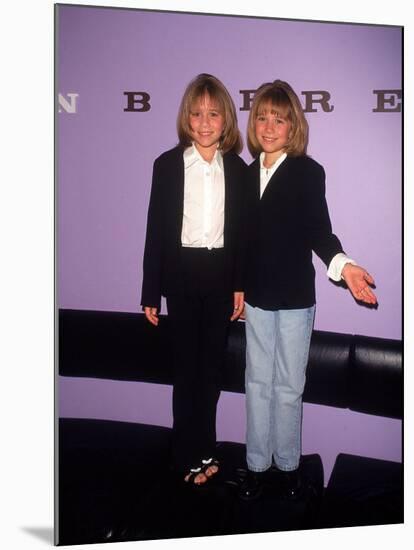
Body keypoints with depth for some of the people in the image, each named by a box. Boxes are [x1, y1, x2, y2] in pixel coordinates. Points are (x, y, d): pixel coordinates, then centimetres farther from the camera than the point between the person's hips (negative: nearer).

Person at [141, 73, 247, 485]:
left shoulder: (237, 168, 3)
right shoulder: (168, 164, -4)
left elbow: (241, 230, 6)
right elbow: (156, 228, -4)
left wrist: (240, 285, 3)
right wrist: (151, 293, -5)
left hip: (220, 274, 2)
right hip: (182, 274, -2)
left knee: (211, 364, 11)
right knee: (186, 366, 6)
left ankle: (205, 448, 28)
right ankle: (188, 456, 21)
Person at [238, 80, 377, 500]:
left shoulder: (308, 172, -7)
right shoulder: (249, 172, 6)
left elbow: (318, 229, -13)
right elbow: (247, 234, 7)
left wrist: (341, 264, -32)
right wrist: (237, 288, 6)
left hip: (294, 296, -4)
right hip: (256, 295, 4)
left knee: (289, 386, 9)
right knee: (258, 382, 13)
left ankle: (287, 463, 28)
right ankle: (257, 464, 27)